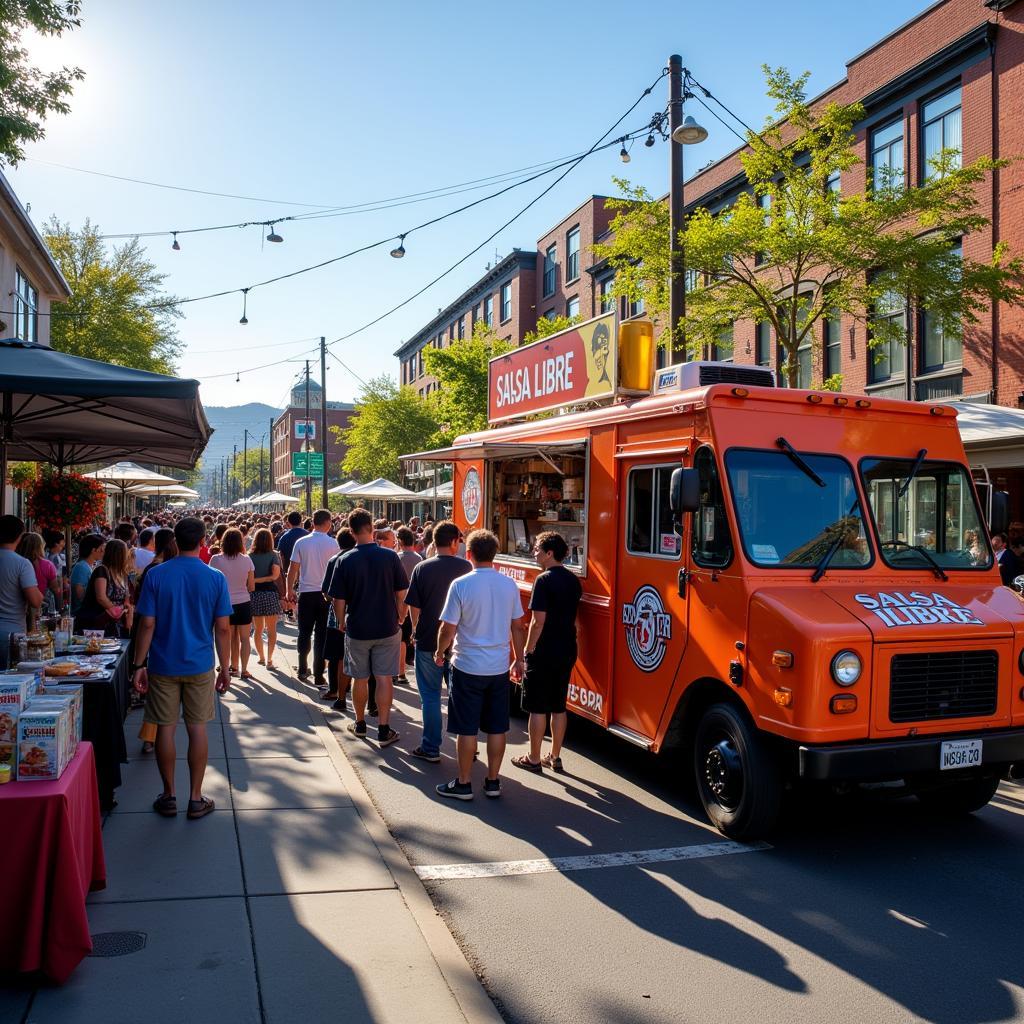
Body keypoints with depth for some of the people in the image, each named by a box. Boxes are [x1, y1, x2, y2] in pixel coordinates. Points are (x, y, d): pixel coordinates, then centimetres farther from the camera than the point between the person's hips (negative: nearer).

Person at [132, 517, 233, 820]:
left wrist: (139, 665, 1)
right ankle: (196, 799, 13)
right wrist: (225, 668, 5)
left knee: (165, 728, 9)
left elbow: (147, 624, -7)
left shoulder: (155, 575, -7)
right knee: (198, 728, 8)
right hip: (200, 666, 0)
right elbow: (223, 628, -4)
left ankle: (169, 797, 19)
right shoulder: (216, 578, -6)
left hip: (163, 665, 0)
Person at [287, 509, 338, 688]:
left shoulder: (301, 542, -2)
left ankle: (303, 669, 23)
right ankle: (318, 675, 4)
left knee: (305, 633, 15)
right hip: (326, 593, -1)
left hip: (305, 593, 2)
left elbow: (293, 569, 0)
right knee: (321, 635, 3)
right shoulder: (332, 544, -7)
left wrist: (290, 590, 10)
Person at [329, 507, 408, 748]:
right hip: (387, 628, 0)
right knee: (384, 678, 6)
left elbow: (339, 600, -6)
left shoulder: (345, 561, -9)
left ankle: (360, 725, 30)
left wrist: (341, 622, 11)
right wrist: (399, 618, 12)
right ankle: (384, 730, 8)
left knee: (360, 678, 15)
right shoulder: (390, 556, -8)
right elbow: (401, 594, -3)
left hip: (357, 629, 0)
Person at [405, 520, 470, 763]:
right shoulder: (466, 567, -5)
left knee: (430, 696, 8)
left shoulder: (422, 568, -8)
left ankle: (431, 748, 13)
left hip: (428, 642, -1)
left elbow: (414, 607, -6)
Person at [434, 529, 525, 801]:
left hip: (468, 667, -4)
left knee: (466, 729, 7)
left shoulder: (461, 585, -14)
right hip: (499, 667, 4)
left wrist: (440, 652, 6)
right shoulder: (509, 585, -1)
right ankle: (493, 782, 22)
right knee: (497, 728, 12)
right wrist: (518, 660, 17)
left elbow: (448, 629, -12)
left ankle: (463, 784, 16)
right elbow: (517, 627, 6)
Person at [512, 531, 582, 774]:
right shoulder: (573, 580, 7)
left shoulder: (544, 580, -16)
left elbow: (539, 620, -19)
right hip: (567, 652, 7)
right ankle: (555, 757, 22)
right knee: (559, 707, 14)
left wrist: (528, 649, -10)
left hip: (544, 653, -7)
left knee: (538, 708, 3)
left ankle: (533, 759, 12)